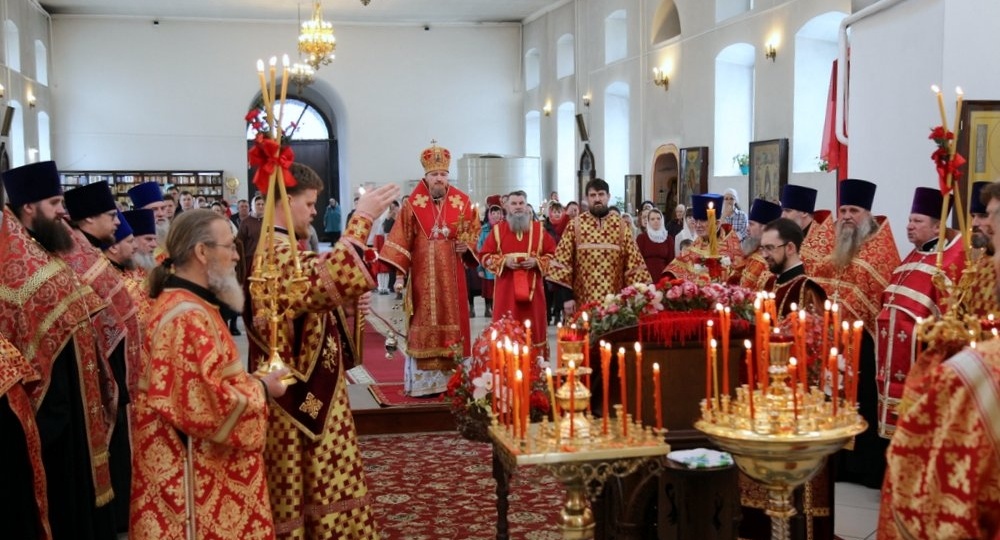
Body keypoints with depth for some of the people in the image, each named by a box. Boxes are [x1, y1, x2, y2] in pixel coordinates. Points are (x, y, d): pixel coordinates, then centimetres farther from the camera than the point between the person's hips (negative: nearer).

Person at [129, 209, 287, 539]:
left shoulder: (185, 304, 11)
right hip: (193, 469, -10)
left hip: (203, 462, 10)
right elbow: (205, 405, -28)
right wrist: (260, 389, -14)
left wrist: (252, 381, 8)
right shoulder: (187, 317, -23)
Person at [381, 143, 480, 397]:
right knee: (424, 327, -1)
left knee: (452, 322, 4)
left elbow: (474, 232, 11)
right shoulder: (412, 204, -2)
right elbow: (400, 241, -3)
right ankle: (424, 382, 2)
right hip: (423, 277, -2)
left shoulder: (462, 202, 4)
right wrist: (400, 273, -9)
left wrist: (467, 246, -10)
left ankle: (452, 380, 11)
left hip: (452, 277, 2)